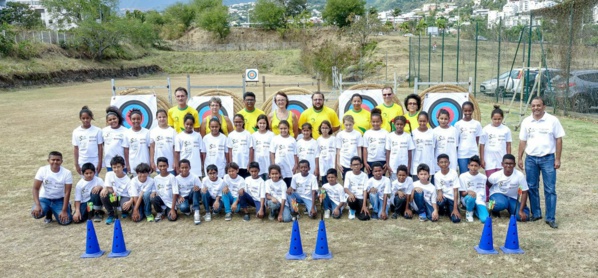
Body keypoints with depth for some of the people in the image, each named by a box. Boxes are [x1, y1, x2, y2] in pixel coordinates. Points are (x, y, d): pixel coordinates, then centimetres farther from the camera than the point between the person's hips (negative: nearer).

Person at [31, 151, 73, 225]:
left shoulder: (67, 173, -16)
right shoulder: (42, 170, -14)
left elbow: (67, 193, -14)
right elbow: (35, 188, -13)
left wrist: (64, 211, -19)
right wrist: (37, 205, -28)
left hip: (59, 200, -1)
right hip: (44, 198, 1)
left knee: (65, 221, -21)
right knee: (36, 213, -30)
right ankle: (48, 213, 8)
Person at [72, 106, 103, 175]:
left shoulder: (97, 130, -6)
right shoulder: (76, 132, -1)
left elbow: (100, 147, -2)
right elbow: (76, 149, 3)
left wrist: (100, 162, -4)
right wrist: (76, 164, 1)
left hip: (95, 162, -1)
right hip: (82, 163, 2)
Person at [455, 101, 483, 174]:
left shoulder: (477, 124, 3)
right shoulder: (458, 124, -1)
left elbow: (477, 140, 7)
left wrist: (474, 149, 0)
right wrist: (455, 155, -1)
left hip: (474, 154, 1)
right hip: (462, 154, -1)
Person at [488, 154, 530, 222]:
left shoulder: (519, 175, -20)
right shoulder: (496, 175, -19)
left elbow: (524, 192, -15)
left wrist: (521, 210, -18)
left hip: (512, 198, 2)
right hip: (498, 195, -2)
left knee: (524, 217, -18)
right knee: (501, 204, -39)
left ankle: (509, 209, 15)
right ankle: (493, 207, -1)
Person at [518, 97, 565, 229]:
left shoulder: (552, 120, -3)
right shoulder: (526, 121, 5)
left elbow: (558, 140, -2)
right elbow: (522, 141, 9)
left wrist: (557, 159, -5)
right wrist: (520, 158, 6)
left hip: (548, 158, -3)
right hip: (530, 159, 3)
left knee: (550, 189, -2)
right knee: (532, 188, 10)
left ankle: (550, 218, 4)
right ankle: (536, 213, 23)